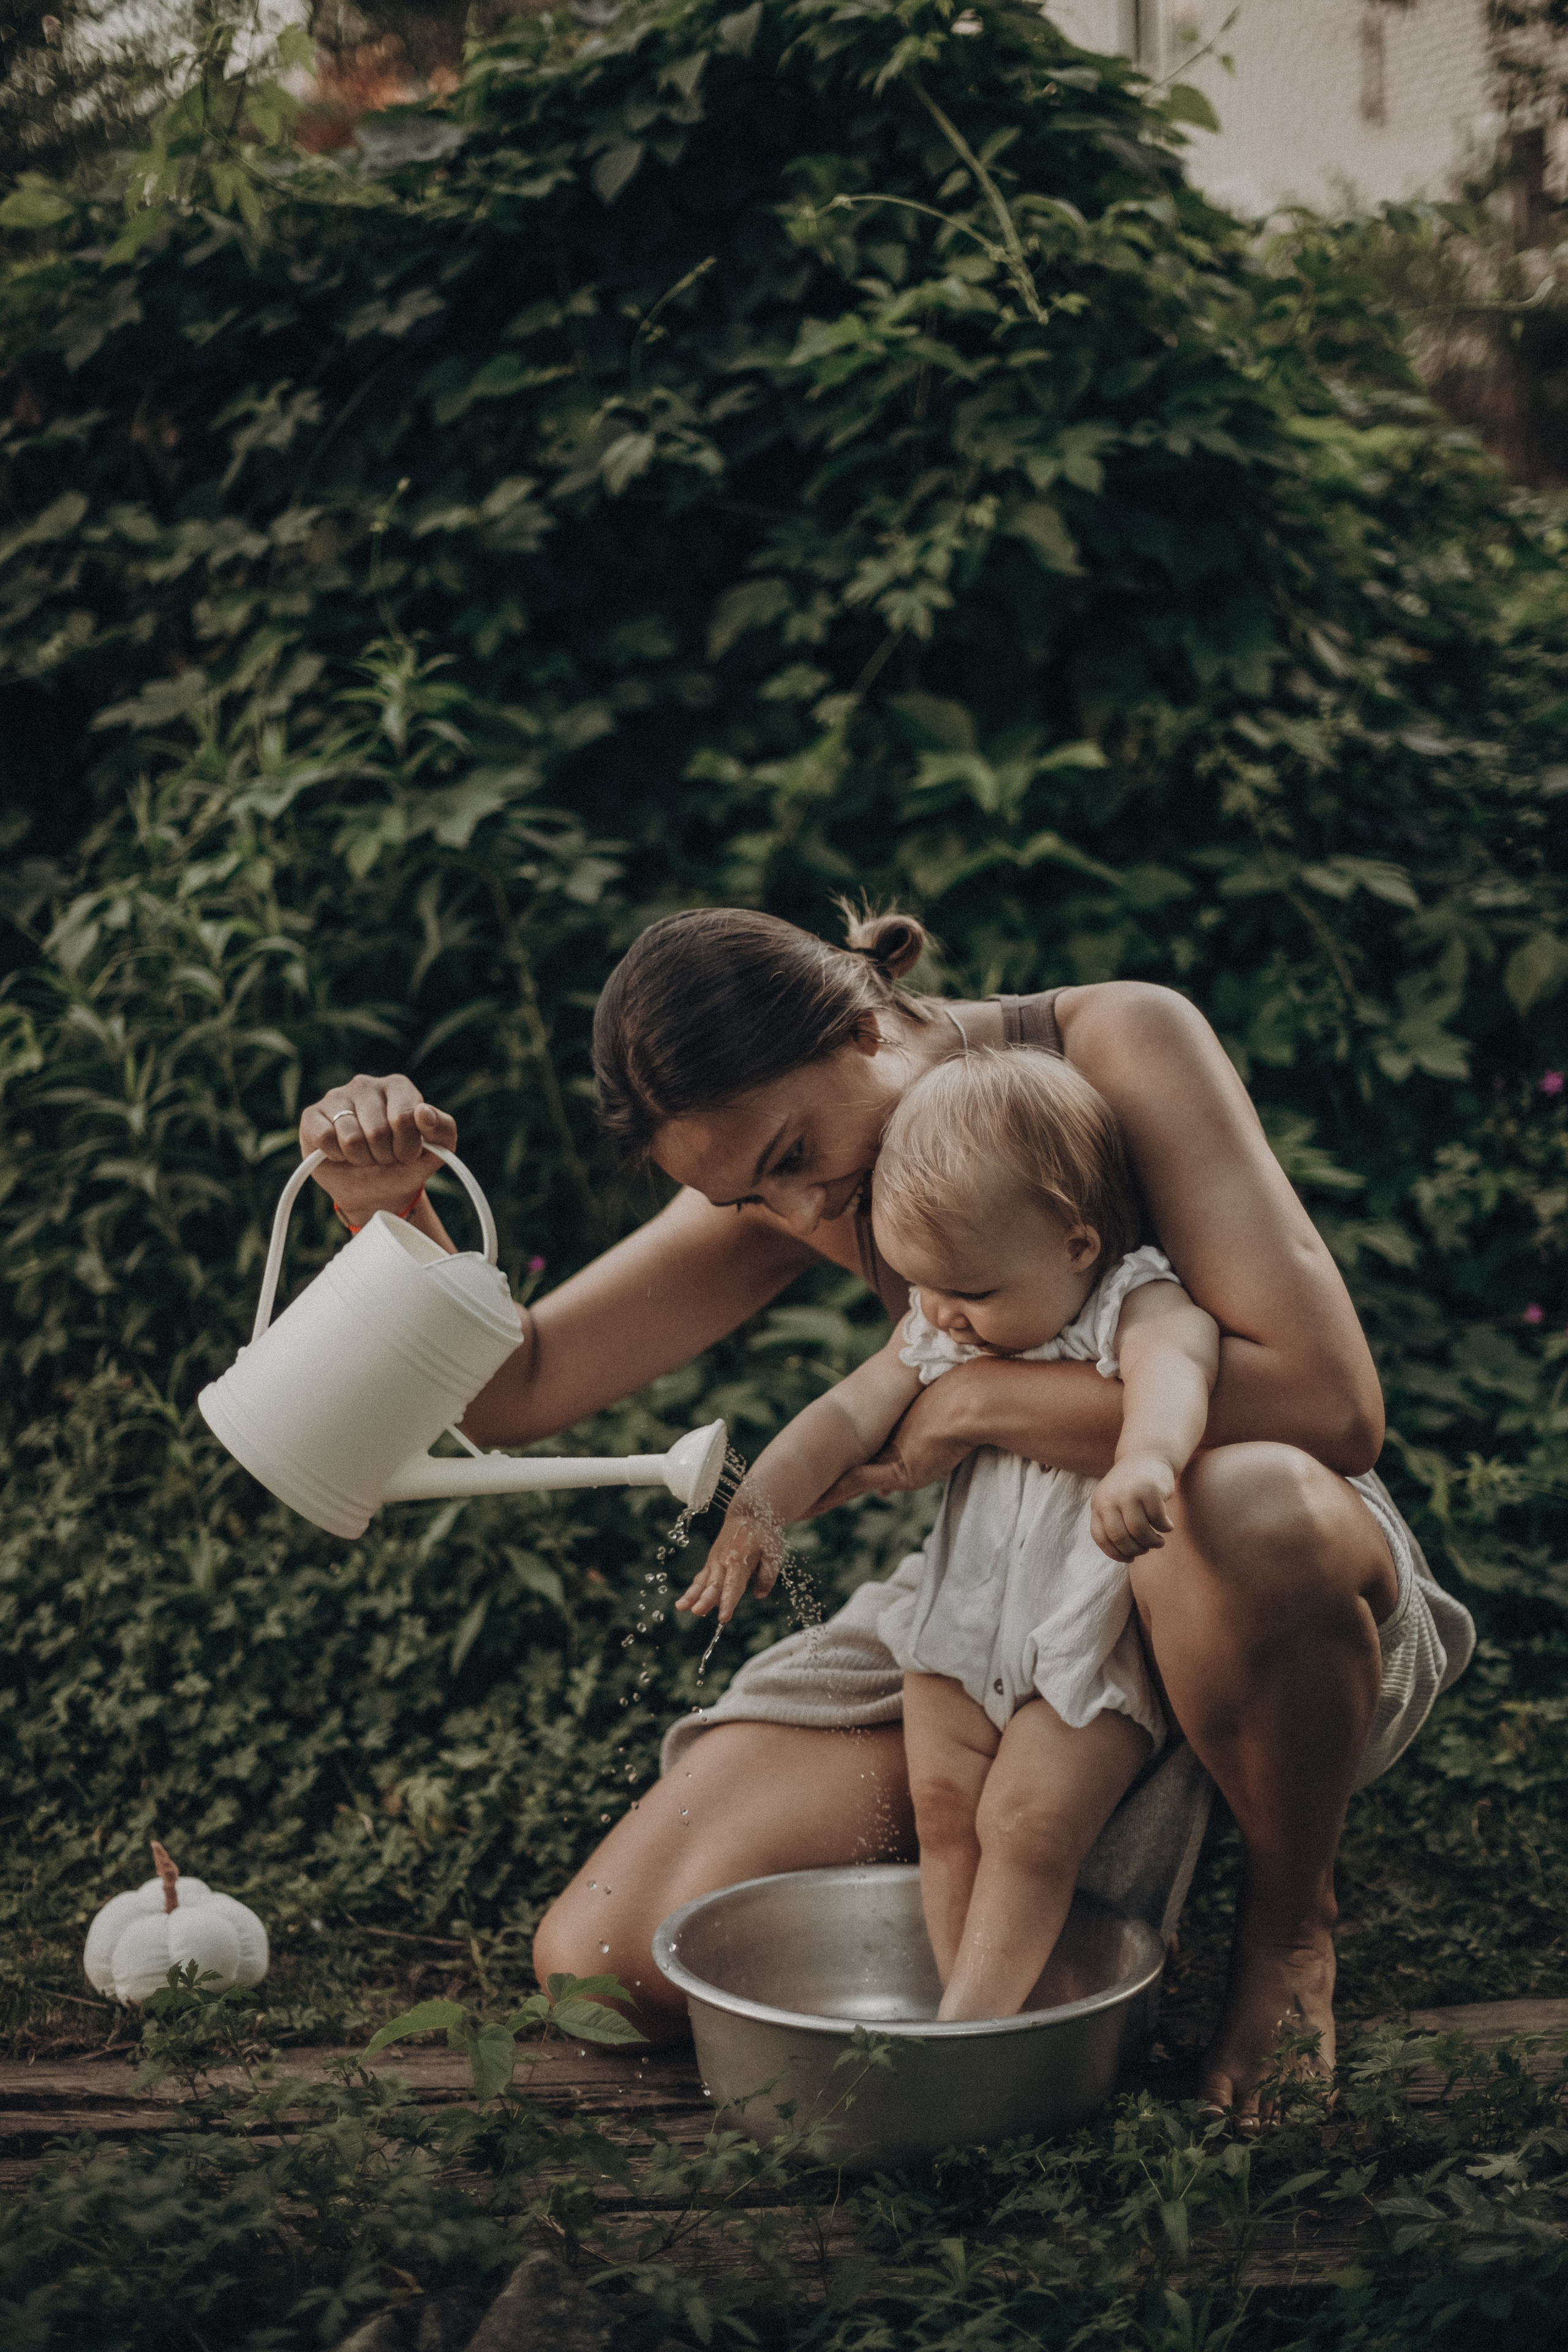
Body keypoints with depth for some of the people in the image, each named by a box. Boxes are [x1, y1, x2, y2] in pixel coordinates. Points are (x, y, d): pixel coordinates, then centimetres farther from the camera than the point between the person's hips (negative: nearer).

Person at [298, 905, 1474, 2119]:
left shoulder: (1121, 1042, -20)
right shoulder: (782, 1173, -4)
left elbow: (1333, 1405, -31)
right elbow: (512, 1389, -3)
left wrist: (973, 1399, -26)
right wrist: (388, 1203, -21)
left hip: (1270, 1588, -4)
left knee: (1254, 1510, -44)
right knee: (603, 1967, -9)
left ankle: (1290, 1921, -11)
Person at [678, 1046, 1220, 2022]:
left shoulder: (1139, 1307, -21)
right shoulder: (940, 1330, 2)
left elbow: (1173, 1370, -43)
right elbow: (853, 1412, 2)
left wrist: (1146, 1461, -67)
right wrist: (757, 1508, -13)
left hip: (1099, 1638, -6)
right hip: (968, 1615, 6)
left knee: (1028, 1823, -15)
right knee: (943, 1804, -2)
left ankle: (964, 2028, -7)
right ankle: (984, 2030, 5)